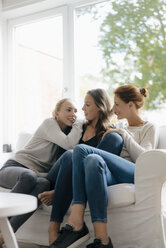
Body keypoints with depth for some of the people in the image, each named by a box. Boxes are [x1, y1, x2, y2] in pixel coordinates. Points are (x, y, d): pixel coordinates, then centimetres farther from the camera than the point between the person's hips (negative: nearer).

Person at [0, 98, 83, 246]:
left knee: (44, 184, -33)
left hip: (37, 174, 5)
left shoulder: (69, 132, 18)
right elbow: (69, 144, -17)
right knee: (29, 176, -40)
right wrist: (79, 123, -5)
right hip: (14, 167, -4)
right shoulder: (49, 123, -4)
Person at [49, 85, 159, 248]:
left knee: (82, 149, -28)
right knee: (93, 159, -33)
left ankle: (75, 222, -38)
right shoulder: (120, 130, 37)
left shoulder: (149, 128, 20)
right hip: (112, 177, 5)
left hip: (135, 174, -4)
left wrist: (123, 134, 3)